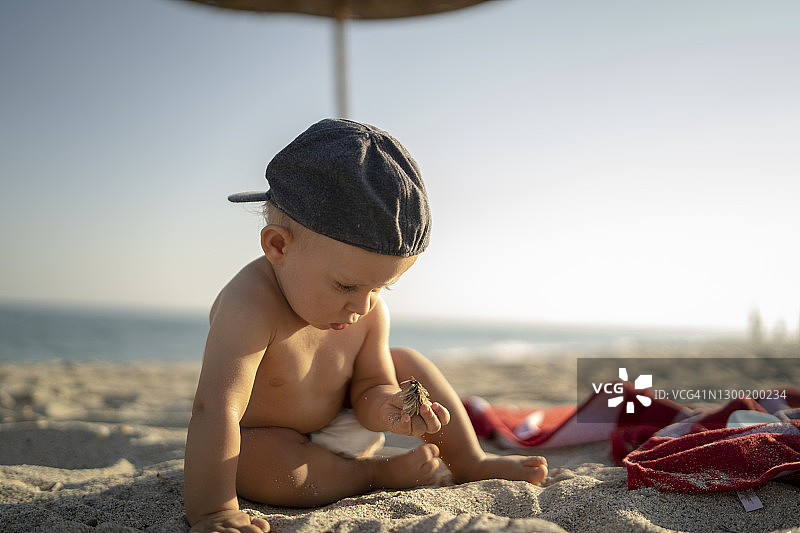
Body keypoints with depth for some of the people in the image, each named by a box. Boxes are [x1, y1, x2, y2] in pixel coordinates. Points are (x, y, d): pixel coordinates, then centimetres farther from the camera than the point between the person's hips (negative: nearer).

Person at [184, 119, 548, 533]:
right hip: (264, 442, -5)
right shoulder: (250, 308, -38)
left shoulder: (371, 313, -16)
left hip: (340, 425, 6)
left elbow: (369, 387, -7)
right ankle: (379, 473, -15)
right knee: (263, 464, -37)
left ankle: (469, 463, 7)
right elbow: (216, 407, -44)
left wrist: (383, 408, -33)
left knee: (407, 363, -3)